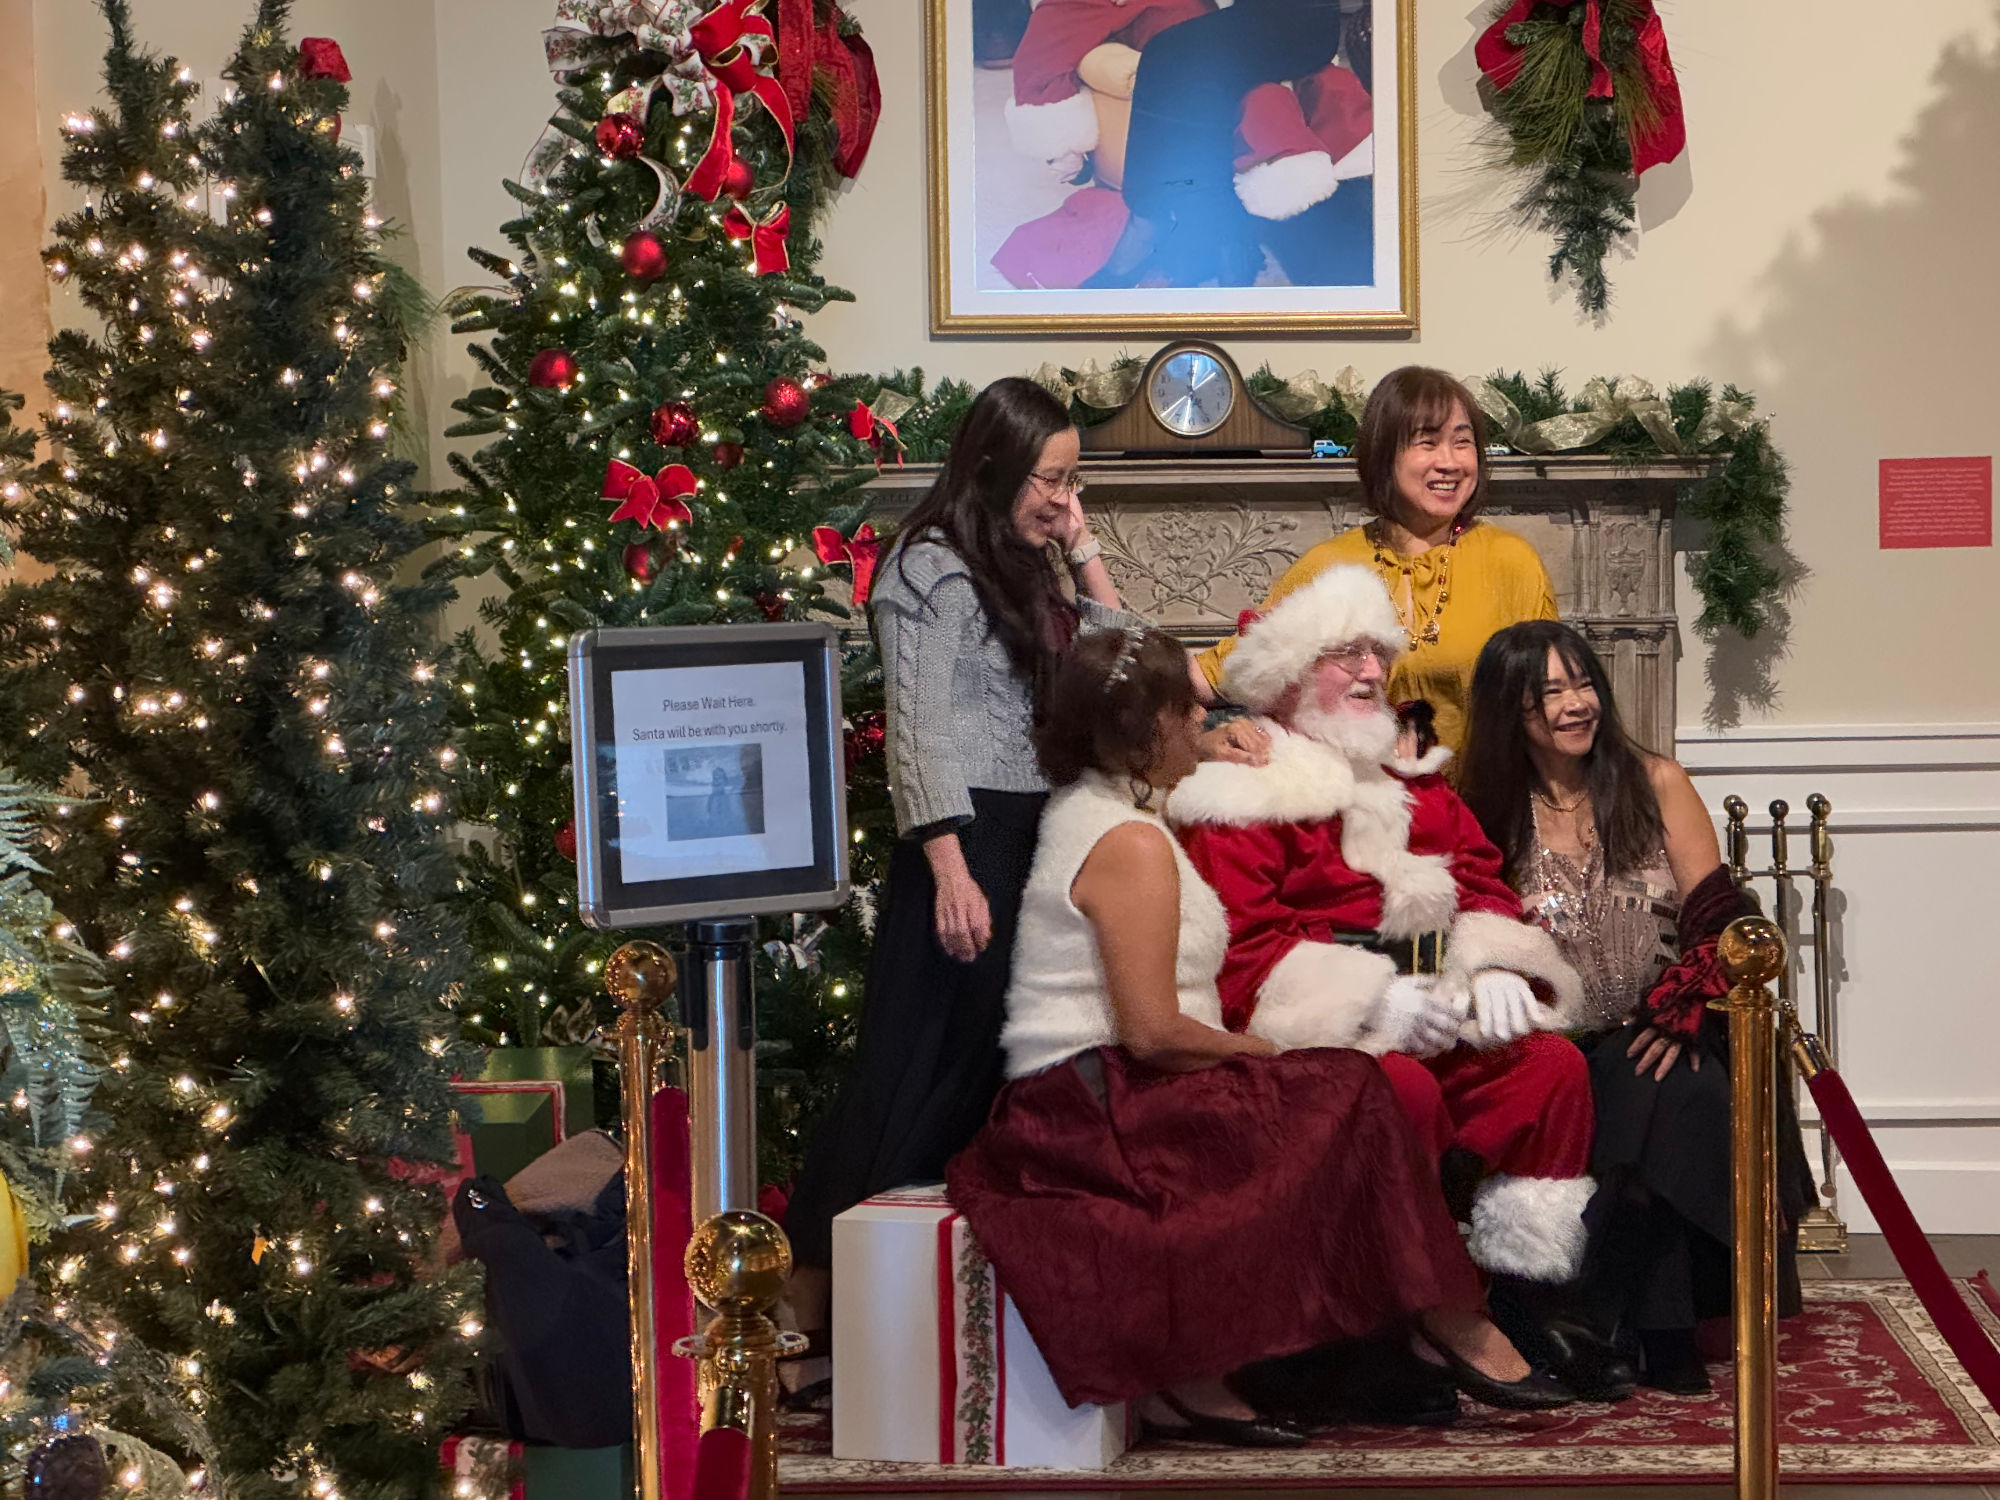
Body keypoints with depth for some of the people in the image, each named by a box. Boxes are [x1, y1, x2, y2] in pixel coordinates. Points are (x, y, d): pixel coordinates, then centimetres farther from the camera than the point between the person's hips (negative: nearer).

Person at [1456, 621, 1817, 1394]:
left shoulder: (1655, 784, 7)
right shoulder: (1491, 814, 8)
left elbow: (1716, 917, 1)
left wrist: (1683, 1012, -14)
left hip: (1657, 1040, -1)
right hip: (1555, 1050, 1)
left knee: (1672, 1096, -33)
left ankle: (1653, 1330, -24)